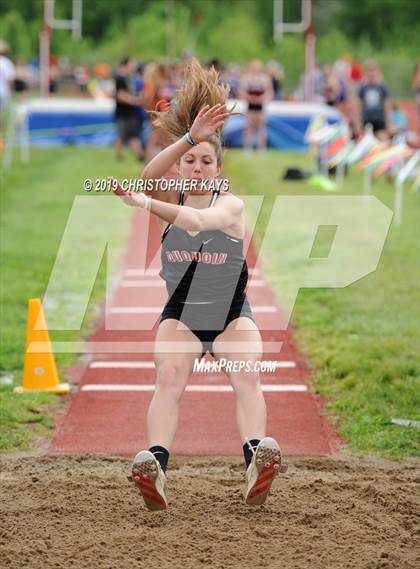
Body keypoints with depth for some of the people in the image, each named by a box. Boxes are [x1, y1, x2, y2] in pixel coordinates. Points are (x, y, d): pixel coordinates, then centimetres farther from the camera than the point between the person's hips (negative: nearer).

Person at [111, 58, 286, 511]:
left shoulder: (231, 205, -12)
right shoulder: (169, 200, -5)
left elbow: (199, 220, -36)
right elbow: (149, 175, -30)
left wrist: (142, 203, -46)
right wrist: (190, 137, -44)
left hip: (232, 316, -1)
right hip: (179, 316, 1)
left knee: (247, 379, -25)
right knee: (169, 379, -25)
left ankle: (256, 464, -44)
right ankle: (155, 467, -44)